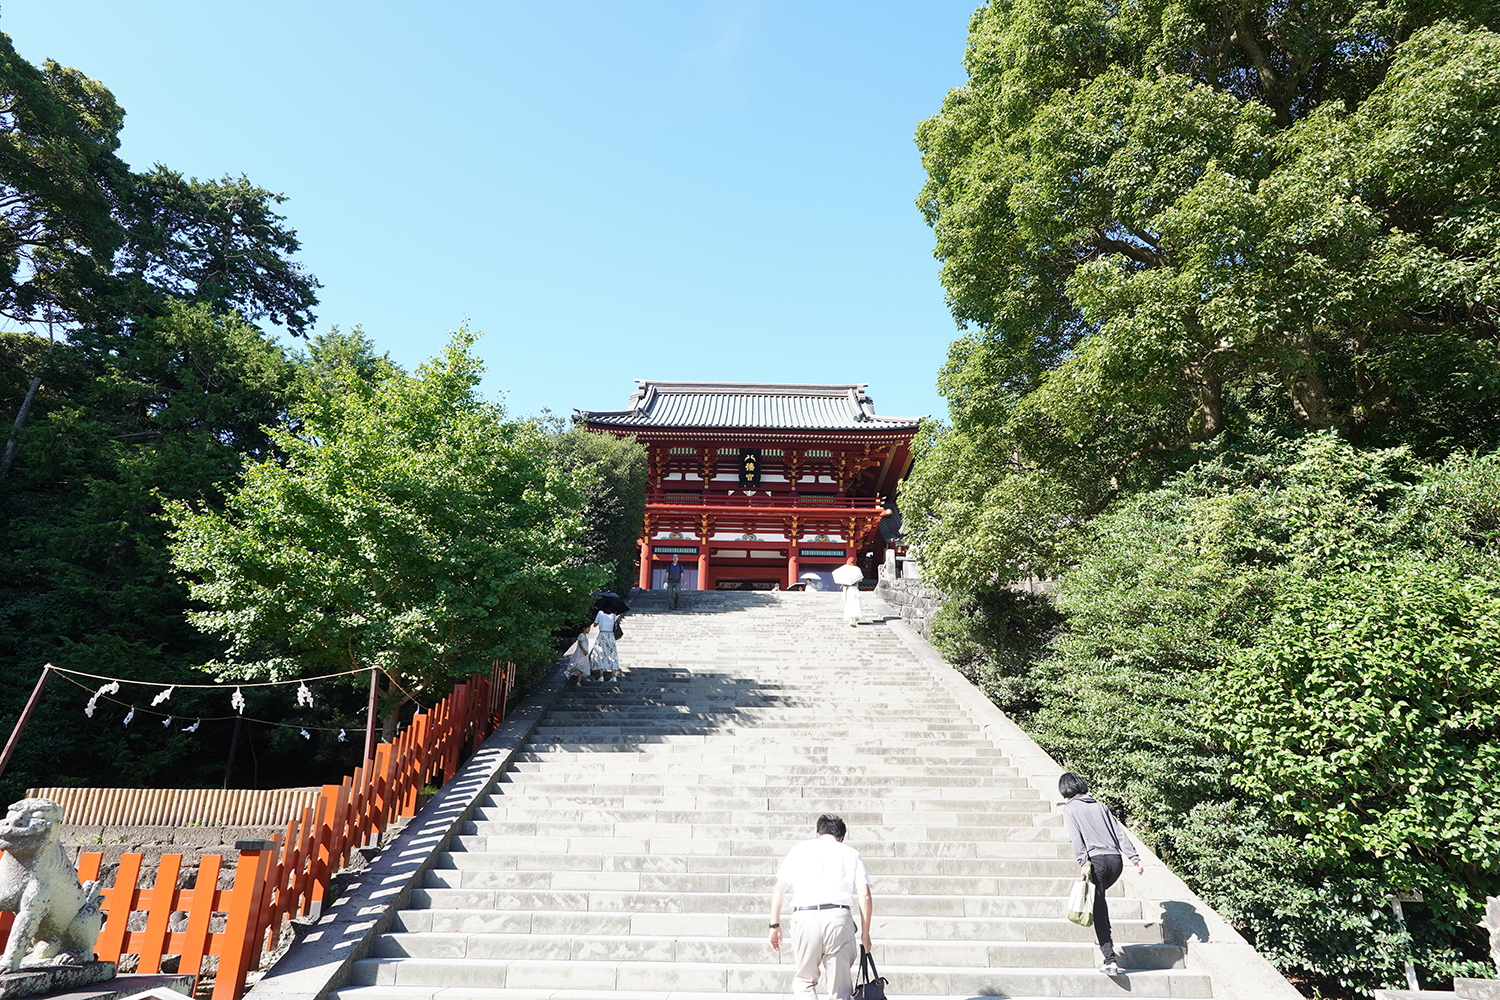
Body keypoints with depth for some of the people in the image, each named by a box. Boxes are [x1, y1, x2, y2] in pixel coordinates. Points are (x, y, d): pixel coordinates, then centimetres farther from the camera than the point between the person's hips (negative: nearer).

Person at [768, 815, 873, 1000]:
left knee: (804, 981, 17)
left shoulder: (800, 849, 19)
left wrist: (775, 924, 14)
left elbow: (779, 889, 11)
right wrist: (865, 934, 11)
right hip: (839, 917, 0)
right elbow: (865, 896, 7)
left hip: (804, 917, 0)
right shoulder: (851, 854, 18)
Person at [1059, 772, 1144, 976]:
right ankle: (1106, 942, 28)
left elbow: (1076, 837, -9)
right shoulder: (1099, 805, 20)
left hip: (1096, 860, -5)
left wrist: (1083, 862, -15)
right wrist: (1135, 858, 11)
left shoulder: (1070, 808, 6)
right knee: (1099, 899, 28)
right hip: (1116, 860, 6)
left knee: (1098, 909, 1)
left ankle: (1110, 960, -4)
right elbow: (1120, 833, 14)